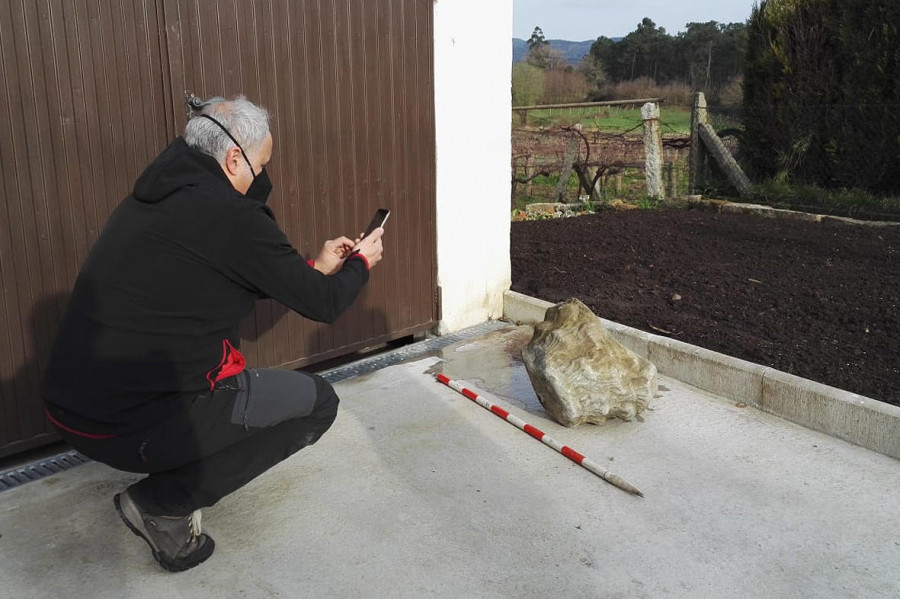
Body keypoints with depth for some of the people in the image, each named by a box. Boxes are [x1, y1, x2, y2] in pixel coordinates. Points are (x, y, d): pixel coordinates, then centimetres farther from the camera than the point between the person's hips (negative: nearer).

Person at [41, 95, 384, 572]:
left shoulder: (149, 200, 10)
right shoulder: (228, 214, -16)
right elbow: (324, 304, -6)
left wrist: (318, 267, 27)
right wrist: (361, 264, 15)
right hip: (135, 428, -9)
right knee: (317, 402, 2)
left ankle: (171, 487, 22)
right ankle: (163, 501, -1)